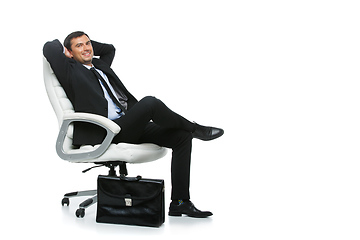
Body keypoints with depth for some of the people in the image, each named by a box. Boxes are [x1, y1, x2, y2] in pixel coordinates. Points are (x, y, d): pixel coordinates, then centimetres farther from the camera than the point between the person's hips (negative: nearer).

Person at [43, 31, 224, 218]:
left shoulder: (99, 65, 26)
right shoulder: (70, 70, 4)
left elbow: (109, 48, 44)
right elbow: (50, 48, -7)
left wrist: (88, 42, 31)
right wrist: (64, 49, 13)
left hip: (128, 126, 9)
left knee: (182, 136, -7)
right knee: (150, 102, -32)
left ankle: (180, 202, -7)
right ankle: (194, 128, -5)